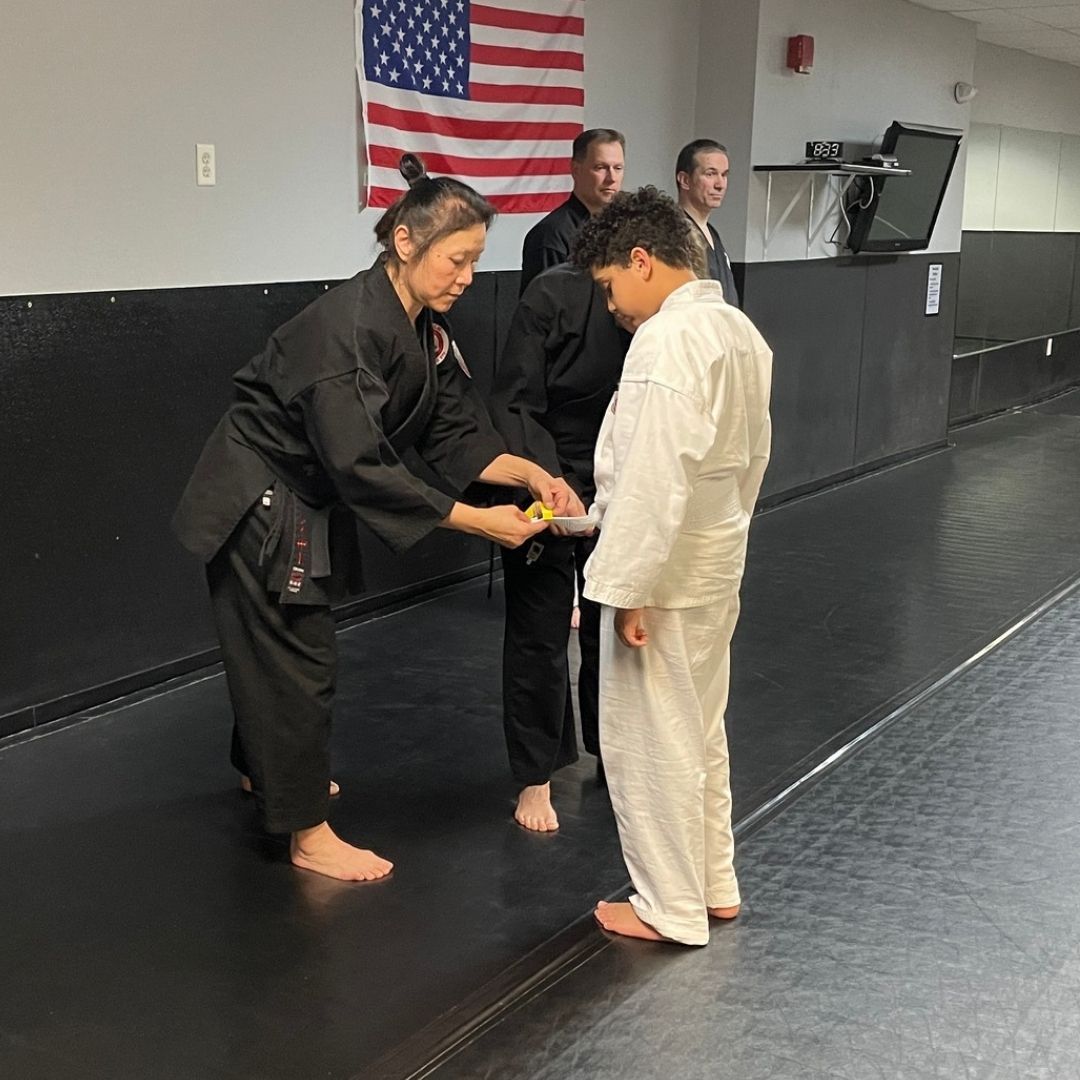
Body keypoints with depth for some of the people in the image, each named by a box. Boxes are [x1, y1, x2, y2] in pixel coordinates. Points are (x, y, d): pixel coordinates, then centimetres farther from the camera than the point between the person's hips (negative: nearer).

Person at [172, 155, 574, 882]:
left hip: (307, 501, 9)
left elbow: (454, 432, -1)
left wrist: (530, 473, -18)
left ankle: (264, 768, 47)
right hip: (255, 502, -9)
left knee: (274, 643, 25)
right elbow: (362, 466, -34)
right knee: (296, 657, -2)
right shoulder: (345, 329, -31)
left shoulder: (426, 327, -3)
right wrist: (480, 522, -33)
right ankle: (310, 835, 11)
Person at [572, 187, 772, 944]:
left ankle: (672, 908, 18)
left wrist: (628, 588, -20)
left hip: (665, 572, -10)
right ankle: (713, 884, 34)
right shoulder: (740, 331, 7)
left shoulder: (666, 342, -22)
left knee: (652, 739, 5)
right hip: (718, 561, 10)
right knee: (700, 727, 21)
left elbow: (654, 477, -25)